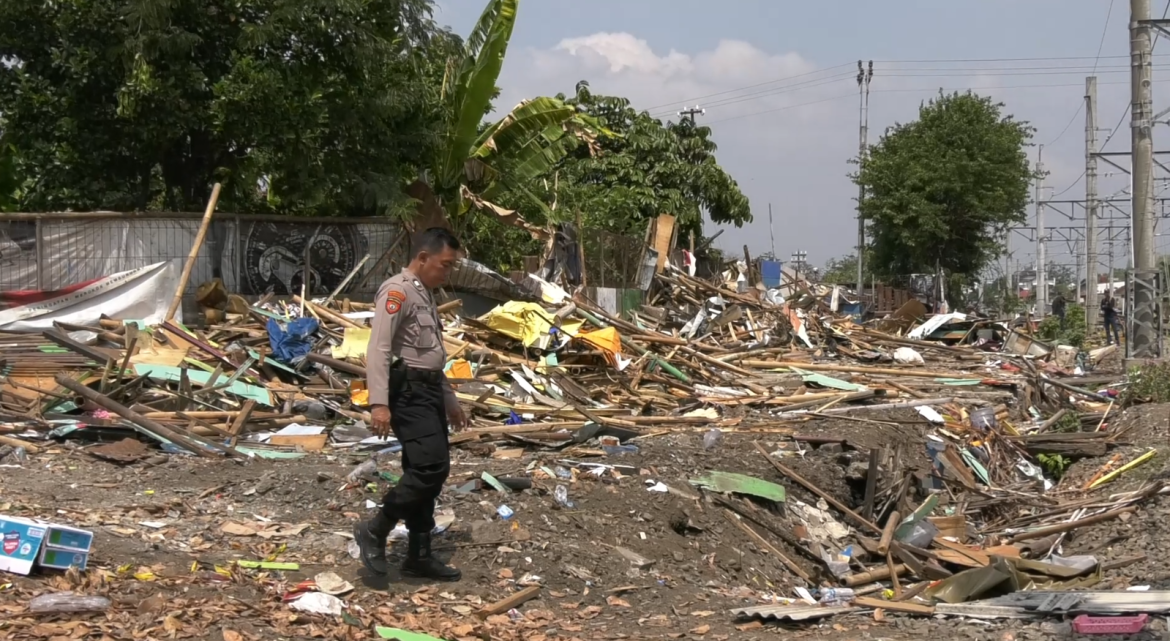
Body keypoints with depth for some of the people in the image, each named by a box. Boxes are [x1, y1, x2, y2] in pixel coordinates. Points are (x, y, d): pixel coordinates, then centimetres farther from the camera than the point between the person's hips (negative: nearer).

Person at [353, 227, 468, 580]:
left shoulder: (425, 296, 21)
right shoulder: (397, 290, -10)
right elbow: (379, 348, -19)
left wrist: (449, 400, 30)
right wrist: (379, 403, -27)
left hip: (429, 391, 10)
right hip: (408, 391, -10)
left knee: (427, 471, 10)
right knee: (432, 466, -19)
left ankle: (419, 555, 17)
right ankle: (375, 530, -9)